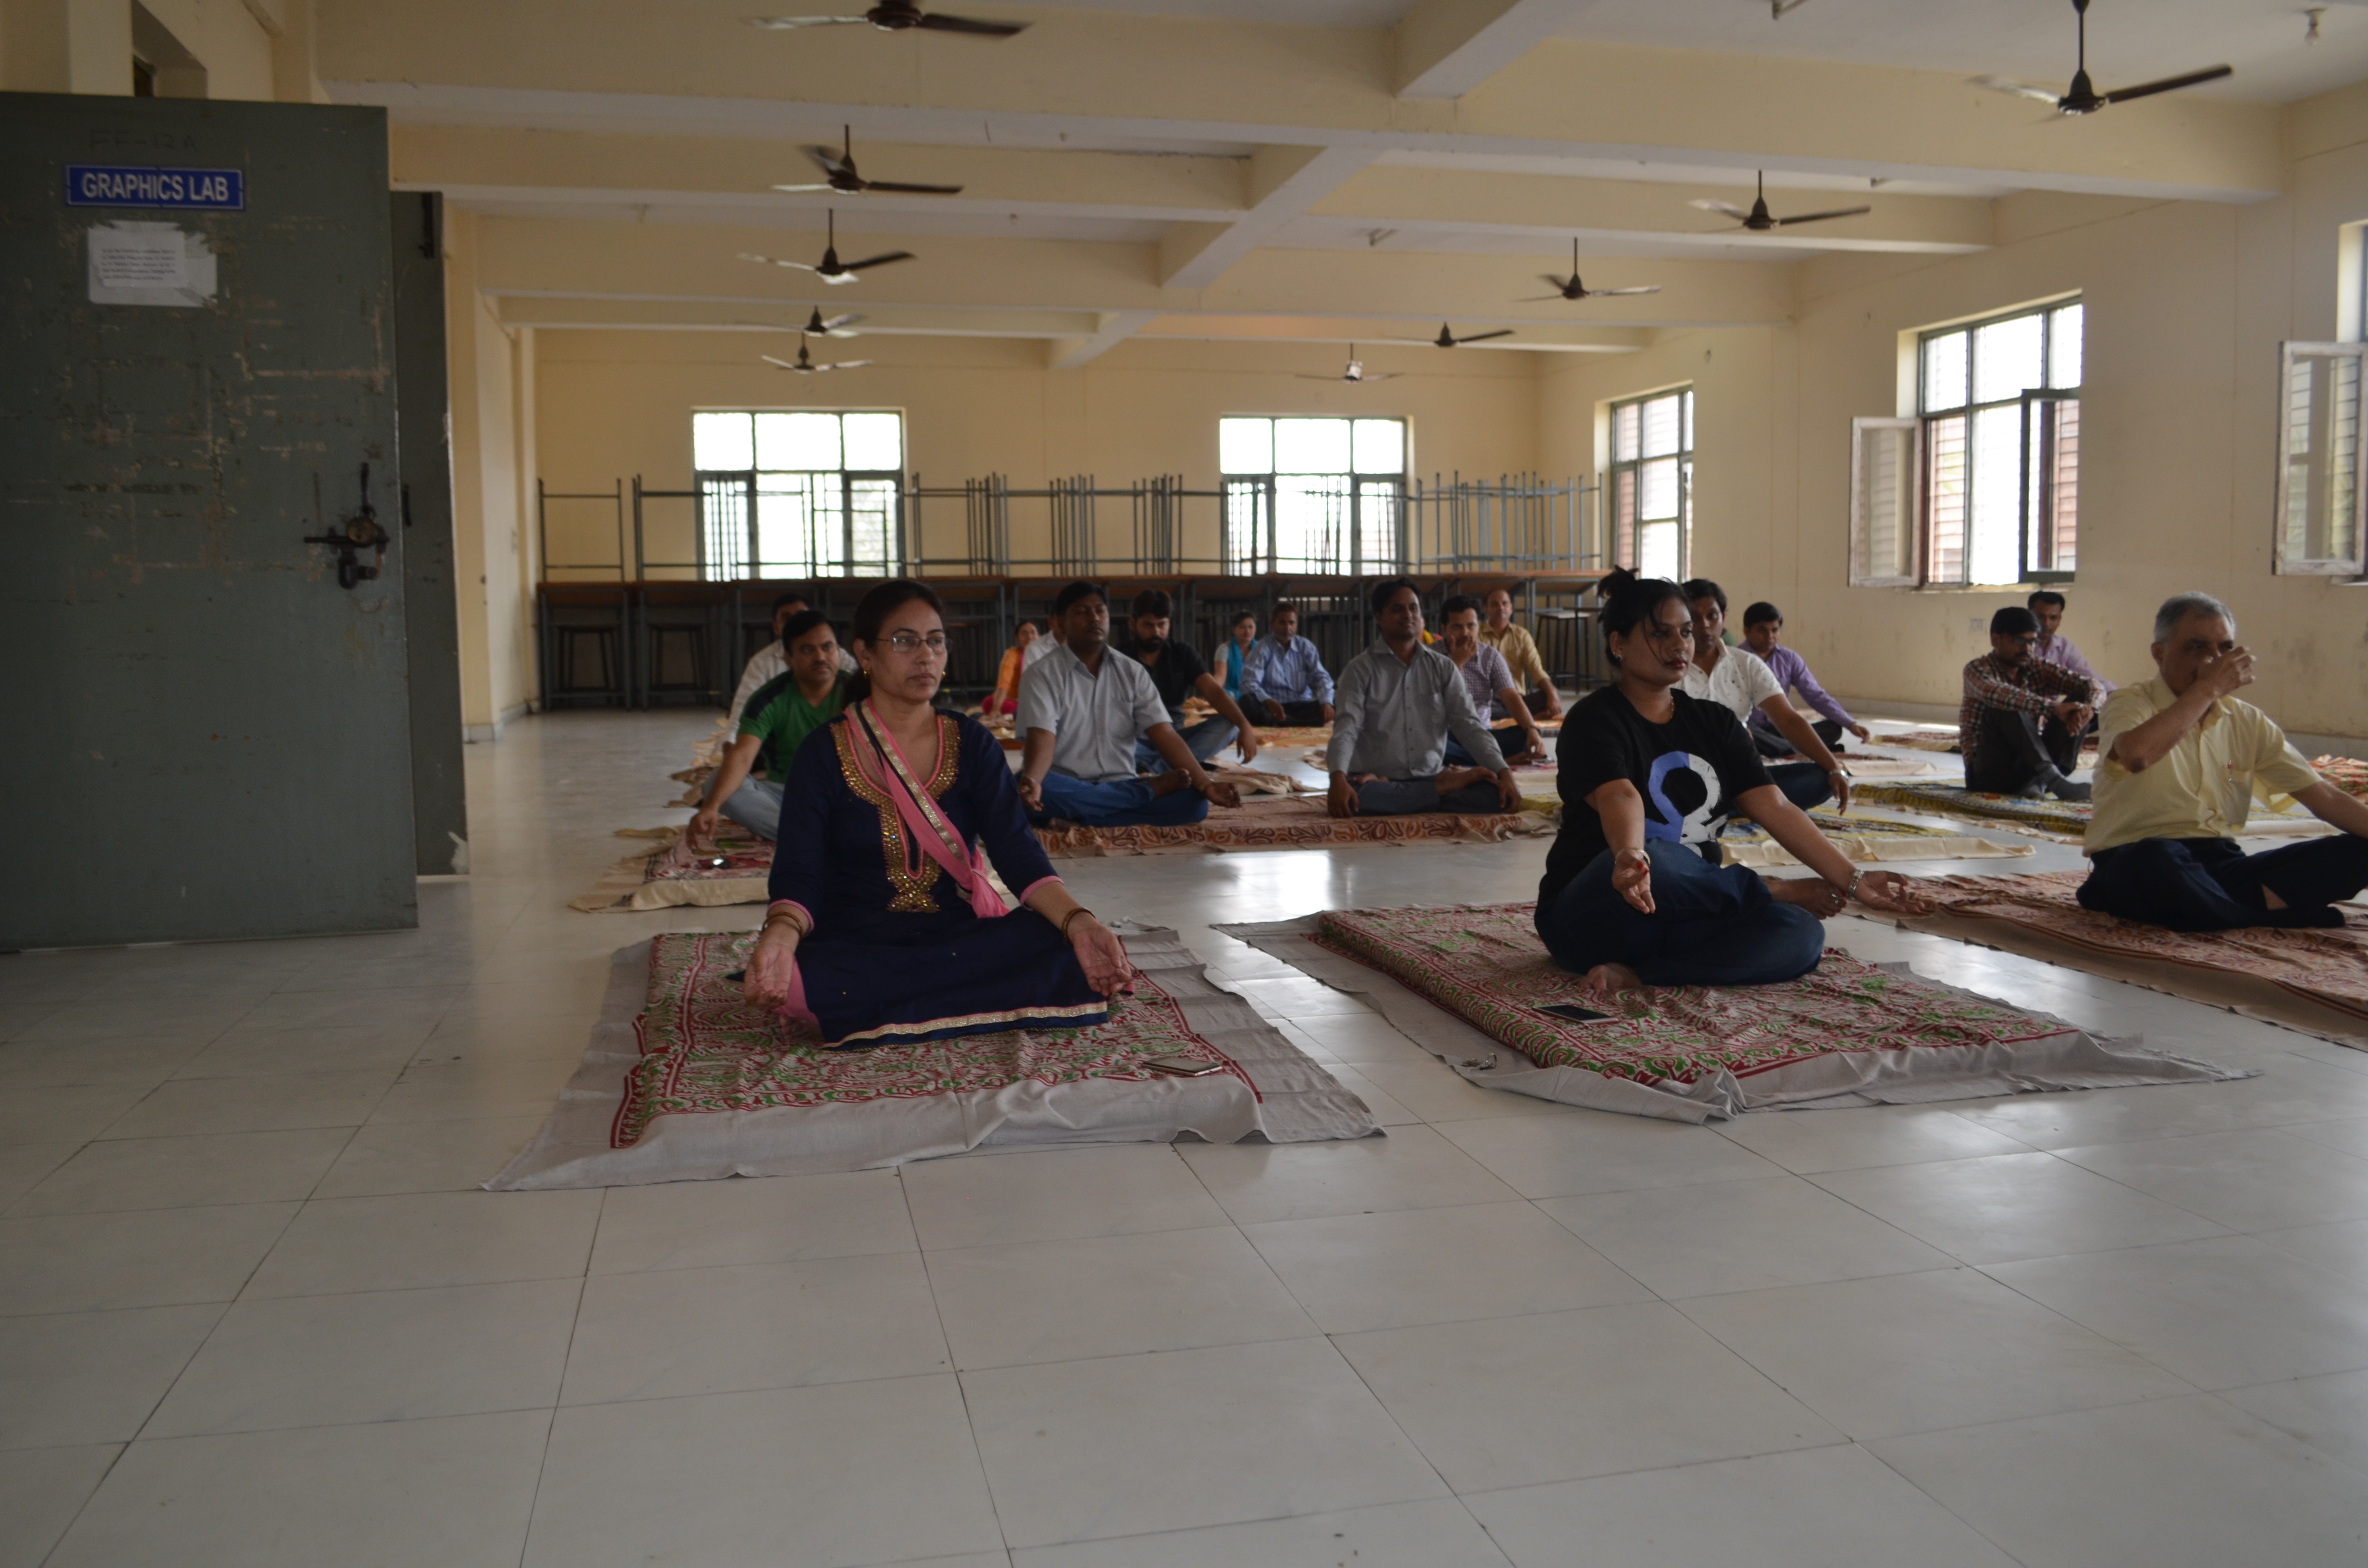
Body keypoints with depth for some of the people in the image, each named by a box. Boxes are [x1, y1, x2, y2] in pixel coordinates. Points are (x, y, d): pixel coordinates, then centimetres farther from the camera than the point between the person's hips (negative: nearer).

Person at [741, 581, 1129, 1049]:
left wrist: (1079, 922, -26)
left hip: (963, 935, 2)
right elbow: (798, 876, -9)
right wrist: (780, 937, -34)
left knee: (1061, 952, -27)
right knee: (804, 980, -36)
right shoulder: (824, 755, 0)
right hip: (857, 945, -2)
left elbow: (1017, 851, -6)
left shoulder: (972, 744, 6)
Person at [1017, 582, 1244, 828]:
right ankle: (1152, 789, -21)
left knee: (1193, 801, -21)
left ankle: (1076, 816, -21)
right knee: (1042, 790, -39)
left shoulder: (1132, 673, 6)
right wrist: (1030, 782, -44)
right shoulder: (1042, 676, -6)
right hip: (1067, 790, -3)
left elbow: (1164, 734, -3)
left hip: (1121, 788, 3)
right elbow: (1042, 740, -21)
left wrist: (1205, 785, -18)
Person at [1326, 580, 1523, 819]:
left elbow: (1470, 725, 2)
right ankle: (1446, 788, -18)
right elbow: (1346, 728, -14)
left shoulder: (1443, 668, 8)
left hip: (1432, 778, 2)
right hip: (1377, 780, -1)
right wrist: (1339, 779, -34)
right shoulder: (1361, 670, -2)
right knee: (1355, 797, -38)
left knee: (1498, 794, -22)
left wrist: (1505, 774, -13)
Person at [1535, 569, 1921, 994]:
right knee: (1655, 862, -40)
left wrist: (1851, 879, -11)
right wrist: (1631, 857, -50)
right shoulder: (1594, 720, -8)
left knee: (1801, 934, -23)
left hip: (1684, 919, 6)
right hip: (1591, 919, -5)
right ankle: (1780, 890, -13)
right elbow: (1619, 798, -29)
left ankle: (1637, 975, -27)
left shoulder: (1715, 722, 11)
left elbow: (1775, 808, 1)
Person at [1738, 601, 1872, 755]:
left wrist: (1851, 724, -9)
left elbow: (1816, 695, 4)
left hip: (1778, 731, 5)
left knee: (1833, 728, -13)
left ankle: (1784, 751, -32)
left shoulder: (1790, 659, 7)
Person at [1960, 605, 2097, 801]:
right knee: (2007, 707, -28)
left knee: (2079, 698, -8)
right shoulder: (1977, 669, -7)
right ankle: (2054, 780, -41)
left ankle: (2036, 783, -25)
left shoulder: (2038, 669, 8)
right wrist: (2053, 708, -42)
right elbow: (1996, 694, -30)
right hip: (1989, 773, -6)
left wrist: (2088, 708, -28)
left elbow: (2090, 685, -3)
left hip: (2031, 767, 6)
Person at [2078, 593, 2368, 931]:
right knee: (2159, 859, -41)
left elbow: (2323, 797, 12)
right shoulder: (2129, 703, -2)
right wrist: (2208, 688, -15)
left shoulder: (2248, 722, 15)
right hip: (2137, 861, -6)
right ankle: (2268, 912, -18)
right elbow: (2136, 754, -26)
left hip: (2221, 864, 6)